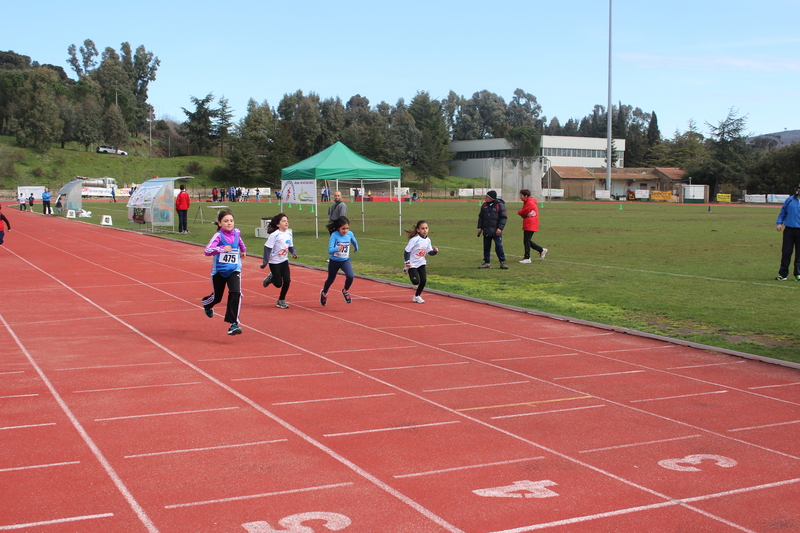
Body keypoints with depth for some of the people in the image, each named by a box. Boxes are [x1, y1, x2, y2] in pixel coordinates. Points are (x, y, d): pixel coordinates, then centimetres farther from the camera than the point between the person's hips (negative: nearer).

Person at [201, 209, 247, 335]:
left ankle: (234, 324, -17)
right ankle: (206, 304, 53)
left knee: (236, 293, -21)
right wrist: (222, 249, -44)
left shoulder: (236, 233, 0)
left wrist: (243, 250, 34)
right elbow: (207, 251, -31)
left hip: (234, 270, 2)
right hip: (219, 271, -2)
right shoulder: (218, 236, -16)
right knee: (216, 297, 14)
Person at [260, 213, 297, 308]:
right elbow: (267, 247, -16)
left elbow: (290, 246, 12)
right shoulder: (274, 235, -18)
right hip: (274, 262, -5)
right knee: (278, 284, -1)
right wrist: (265, 261, -20)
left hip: (284, 261, 5)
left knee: (287, 281, -4)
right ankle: (271, 277, 33)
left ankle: (281, 300, 15)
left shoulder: (289, 234, 1)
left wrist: (294, 253, -9)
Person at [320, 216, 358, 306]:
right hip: (334, 261, -2)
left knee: (350, 276, -21)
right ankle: (324, 293, 48)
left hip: (345, 261, 2)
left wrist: (356, 248, 33)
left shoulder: (350, 234, -10)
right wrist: (337, 249, -50)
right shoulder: (334, 235, -22)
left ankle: (345, 291, 10)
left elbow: (354, 242, 15)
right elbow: (329, 250, -30)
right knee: (330, 279, 17)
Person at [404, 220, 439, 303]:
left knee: (423, 281, -6)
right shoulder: (415, 239, -21)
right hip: (412, 264, -6)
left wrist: (435, 251, -14)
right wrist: (407, 262, -21)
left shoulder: (428, 240, -1)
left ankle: (417, 296, 16)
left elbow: (429, 252, 7)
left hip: (421, 263, 6)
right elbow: (406, 251, -17)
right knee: (416, 282, -13)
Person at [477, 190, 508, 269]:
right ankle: (487, 263, 16)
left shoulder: (500, 205, -5)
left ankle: (502, 262, 3)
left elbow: (504, 217, -6)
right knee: (486, 247, 8)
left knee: (498, 246, -7)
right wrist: (479, 227, 10)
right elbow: (481, 217, 18)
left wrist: (500, 228, -14)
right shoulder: (484, 205, 11)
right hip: (486, 231, 5)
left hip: (496, 231, -5)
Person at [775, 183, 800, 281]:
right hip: (789, 230, 1)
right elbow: (782, 212, 12)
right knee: (786, 253, 3)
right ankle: (783, 274, 9)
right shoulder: (790, 200, 7)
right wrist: (779, 223, 0)